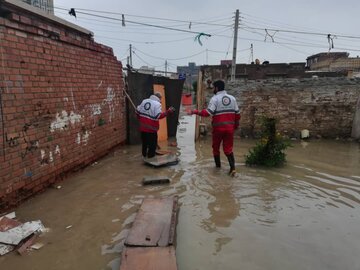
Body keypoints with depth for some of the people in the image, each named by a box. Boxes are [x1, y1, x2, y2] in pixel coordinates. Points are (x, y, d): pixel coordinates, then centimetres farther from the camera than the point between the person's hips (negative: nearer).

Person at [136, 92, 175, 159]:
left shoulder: (144, 101, 10)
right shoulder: (157, 104, -11)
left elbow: (138, 111, 14)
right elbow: (159, 116, -22)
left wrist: (140, 118, 29)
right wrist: (168, 112, -22)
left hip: (143, 126, 7)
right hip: (151, 128, -7)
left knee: (144, 142, 20)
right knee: (153, 143, 4)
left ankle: (144, 155, 31)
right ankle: (150, 157, 8)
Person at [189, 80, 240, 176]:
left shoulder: (215, 98, -9)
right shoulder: (232, 98, 7)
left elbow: (208, 112, -19)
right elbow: (237, 113, 10)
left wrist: (196, 112, -8)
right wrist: (236, 125, 22)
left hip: (218, 127, -4)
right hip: (229, 127, 4)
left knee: (216, 146, 17)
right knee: (228, 148, 7)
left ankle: (218, 164, 28)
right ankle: (232, 167, -7)